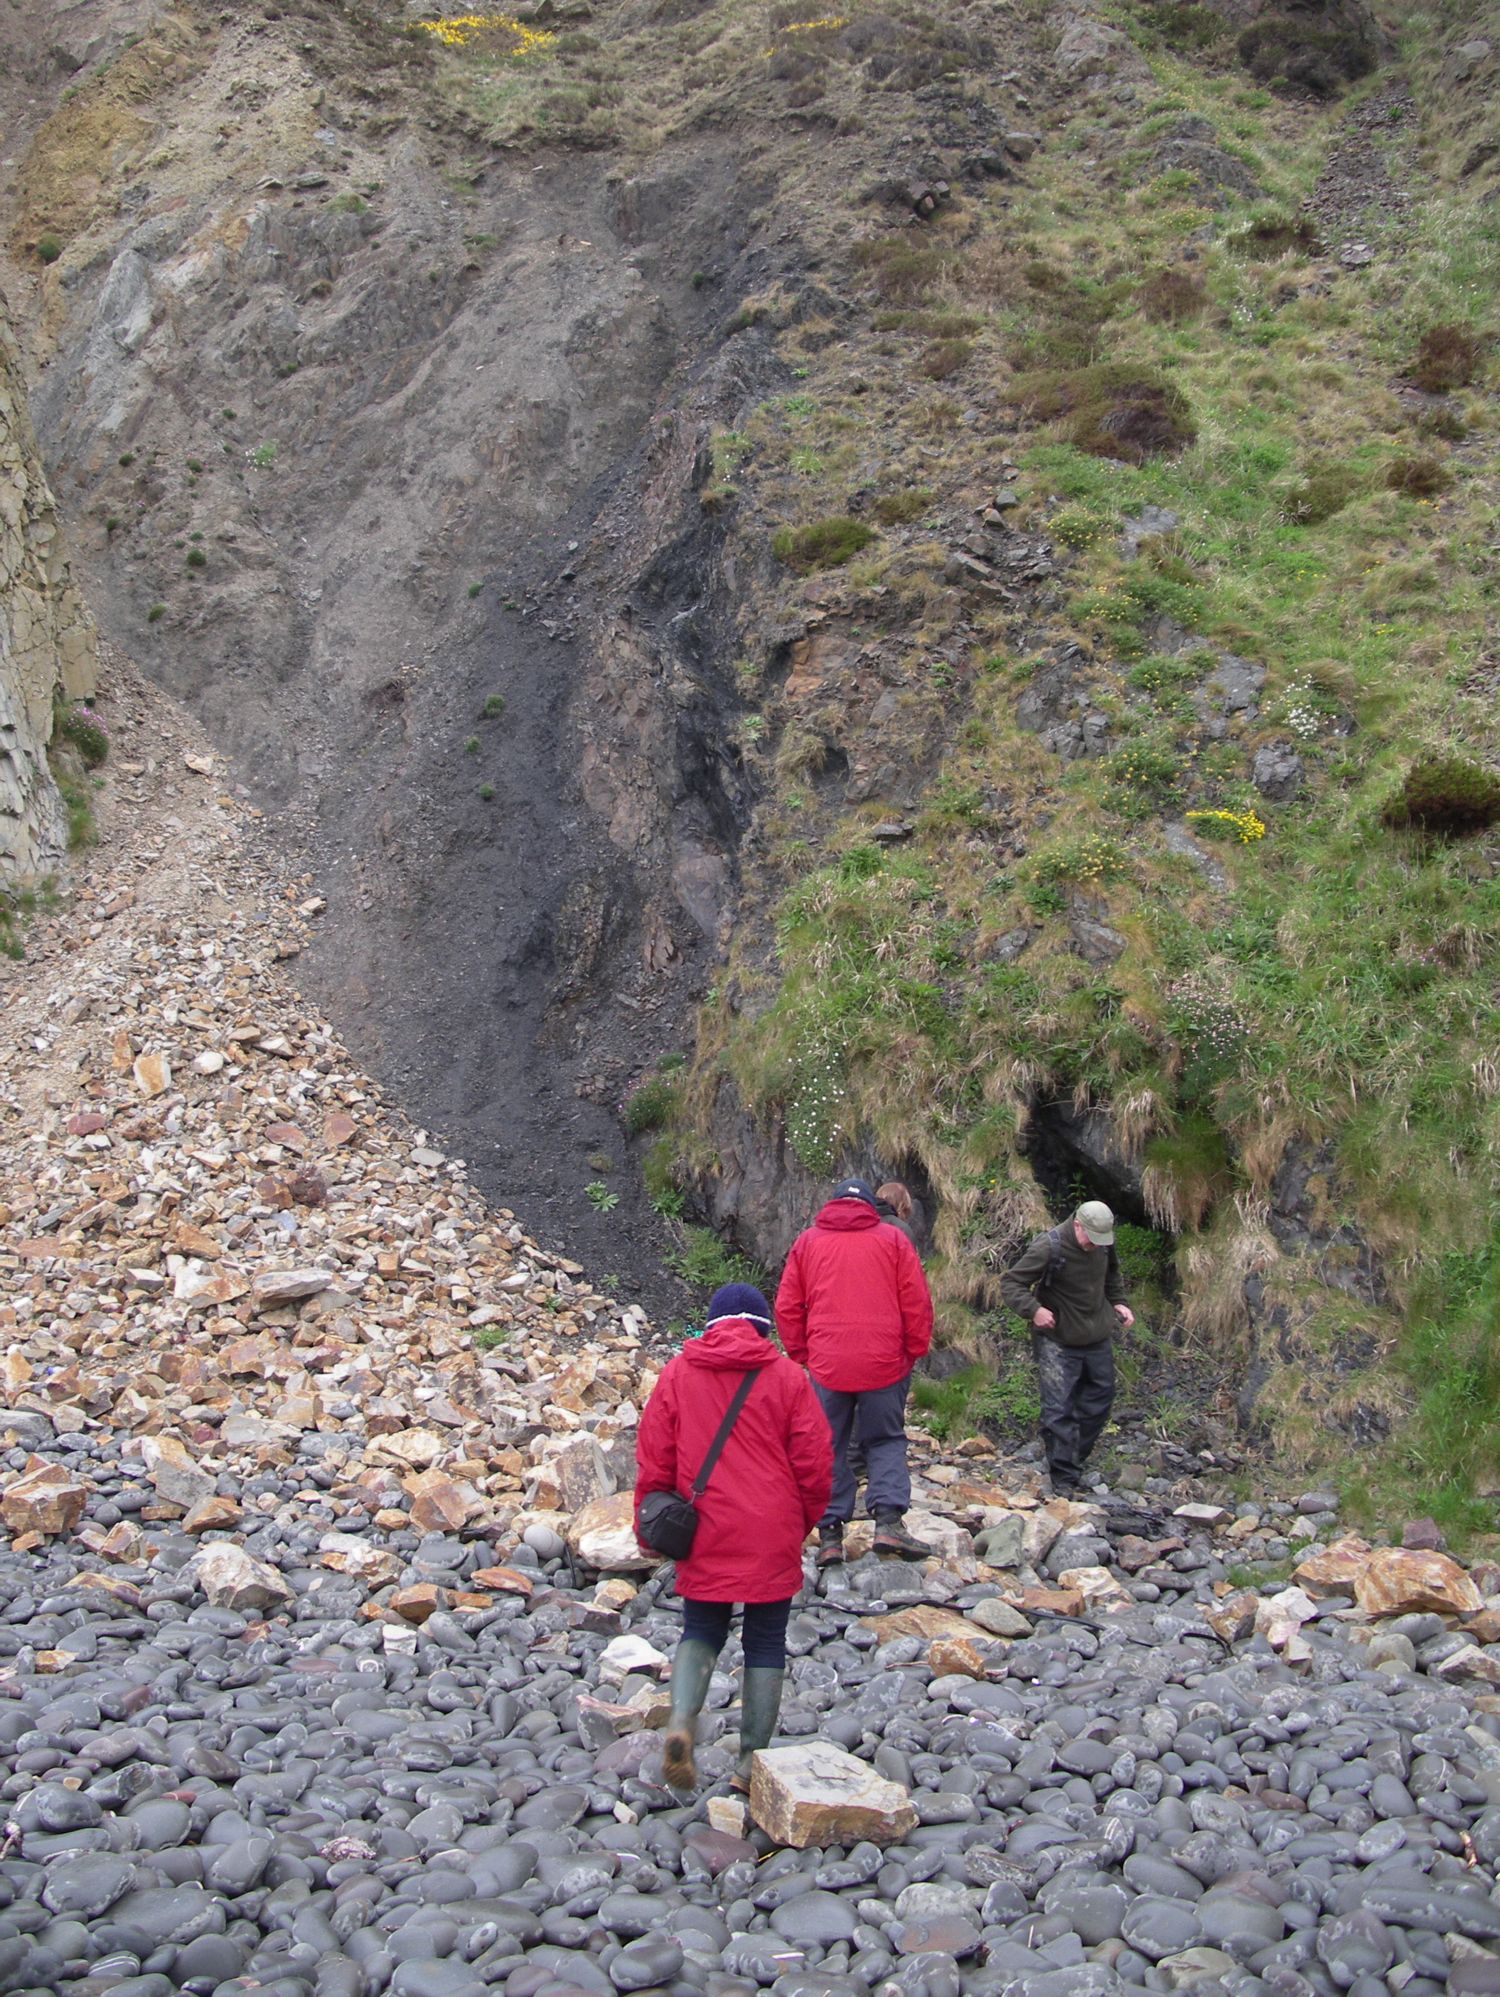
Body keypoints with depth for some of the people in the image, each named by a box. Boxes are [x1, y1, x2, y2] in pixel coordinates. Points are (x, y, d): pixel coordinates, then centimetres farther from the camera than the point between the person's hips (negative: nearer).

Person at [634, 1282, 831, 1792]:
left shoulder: (677, 1373, 1)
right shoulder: (786, 1377, -3)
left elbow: (653, 1461, 2)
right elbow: (815, 1463, -2)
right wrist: (804, 1521, 14)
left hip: (704, 1538, 1)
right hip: (772, 1539, -1)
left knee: (701, 1630, 17)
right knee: (765, 1643, 11)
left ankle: (682, 1718, -9)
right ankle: (752, 1762, 13)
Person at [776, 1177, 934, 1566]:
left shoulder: (807, 1241, 9)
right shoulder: (892, 1239, 5)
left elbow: (787, 1307, 8)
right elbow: (917, 1304, 1)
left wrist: (799, 1355, 15)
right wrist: (914, 1352, 11)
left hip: (827, 1365, 1)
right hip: (884, 1364, 0)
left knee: (828, 1447, 9)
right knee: (886, 1440, 11)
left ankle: (830, 1532, 5)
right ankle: (889, 1520, -6)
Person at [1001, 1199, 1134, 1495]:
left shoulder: (1103, 1244, -1)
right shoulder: (1049, 1247, -22)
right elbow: (1010, 1283, -18)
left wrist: (1118, 1303, 7)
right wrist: (1034, 1309, -31)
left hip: (1098, 1338, 7)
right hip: (1058, 1343, -7)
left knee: (1099, 1402, 13)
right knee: (1059, 1410, -7)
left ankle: (1075, 1462, 29)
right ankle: (1064, 1479, 0)